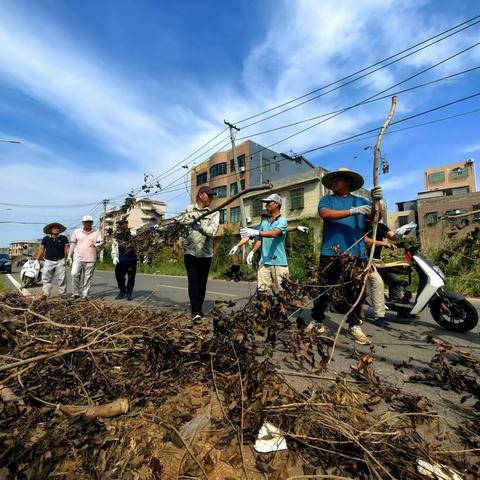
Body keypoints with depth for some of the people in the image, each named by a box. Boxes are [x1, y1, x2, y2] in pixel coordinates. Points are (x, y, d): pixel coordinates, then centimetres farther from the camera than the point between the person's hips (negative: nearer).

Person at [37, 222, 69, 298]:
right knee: (46, 278, 0)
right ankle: (46, 293, 8)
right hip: (48, 261, 2)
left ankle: (63, 293, 6)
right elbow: (41, 250, 12)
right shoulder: (45, 239, 9)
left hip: (60, 261, -1)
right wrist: (37, 260, 9)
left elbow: (66, 249, 4)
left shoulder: (63, 238, 5)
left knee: (62, 278, -1)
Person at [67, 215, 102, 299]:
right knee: (74, 274, -11)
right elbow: (72, 244, 13)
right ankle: (76, 293, 5)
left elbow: (101, 242, 0)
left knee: (88, 277, 3)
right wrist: (69, 257, 10)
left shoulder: (96, 232, 6)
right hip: (78, 258, 1)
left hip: (90, 259, -1)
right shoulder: (77, 232, 10)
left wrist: (96, 244, -23)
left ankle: (85, 294, 13)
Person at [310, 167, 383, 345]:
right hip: (331, 253, -1)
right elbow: (325, 214, -10)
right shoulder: (326, 199, 11)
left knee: (357, 292, 7)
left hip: (356, 253, 2)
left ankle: (354, 326, 21)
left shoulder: (361, 201, 15)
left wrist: (377, 201, -16)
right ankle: (317, 322, 18)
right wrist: (352, 211, -20)